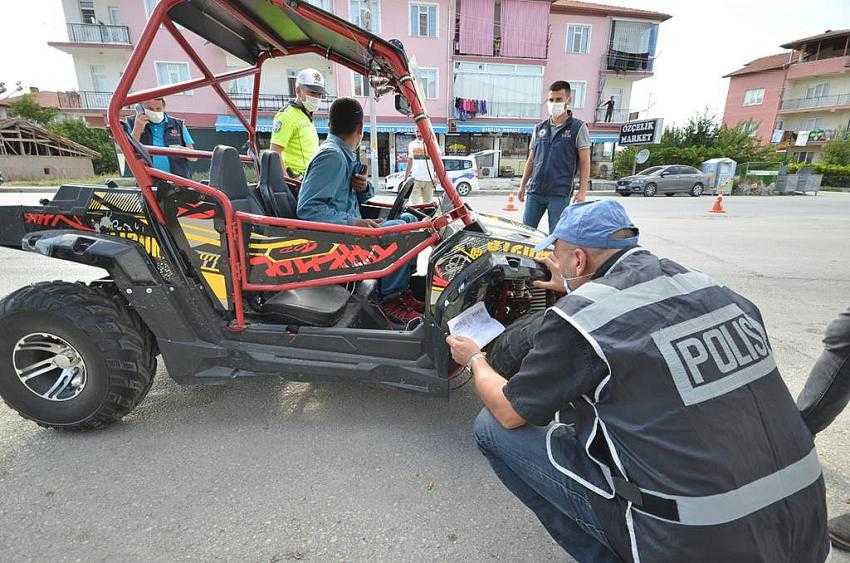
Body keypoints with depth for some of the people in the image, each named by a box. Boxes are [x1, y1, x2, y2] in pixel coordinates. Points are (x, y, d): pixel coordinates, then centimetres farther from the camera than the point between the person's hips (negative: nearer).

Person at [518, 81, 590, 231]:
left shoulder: (578, 128, 3)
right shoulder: (539, 129, 15)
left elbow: (585, 162, -1)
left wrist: (582, 191, -9)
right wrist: (522, 185, 14)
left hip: (560, 193, -4)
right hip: (534, 191, 4)